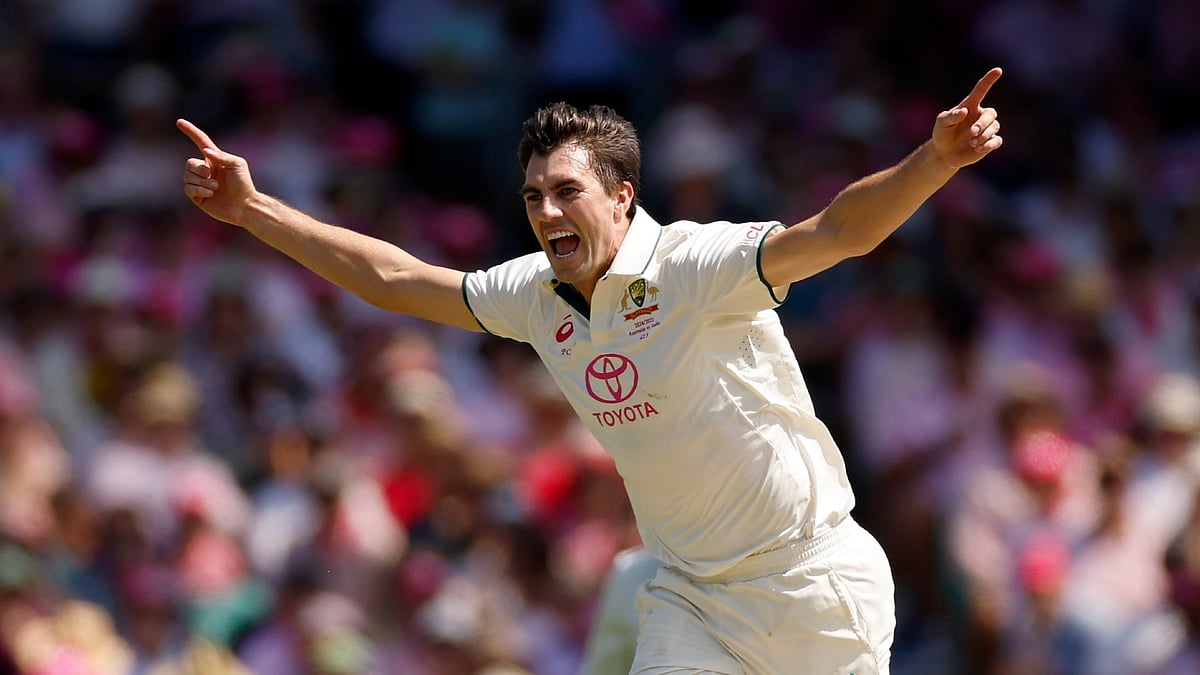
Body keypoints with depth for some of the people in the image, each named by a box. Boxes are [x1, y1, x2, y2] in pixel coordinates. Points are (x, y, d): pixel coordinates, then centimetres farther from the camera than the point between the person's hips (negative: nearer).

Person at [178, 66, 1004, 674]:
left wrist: (936, 160, -51)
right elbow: (396, 278, 14)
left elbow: (836, 232, -33)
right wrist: (254, 209, 15)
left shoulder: (695, 267, -19)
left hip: (812, 585, -6)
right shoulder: (539, 295, 2)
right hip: (691, 599, 6)